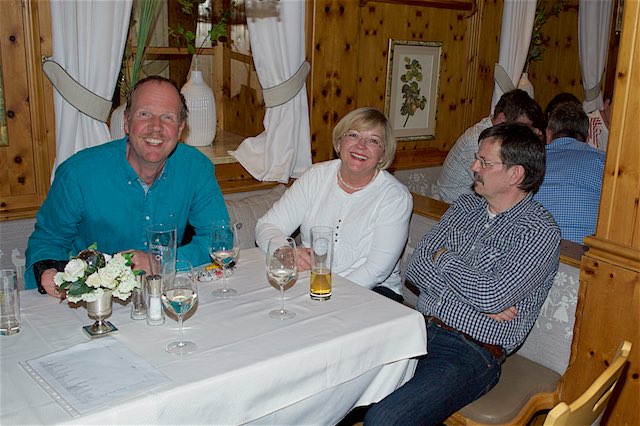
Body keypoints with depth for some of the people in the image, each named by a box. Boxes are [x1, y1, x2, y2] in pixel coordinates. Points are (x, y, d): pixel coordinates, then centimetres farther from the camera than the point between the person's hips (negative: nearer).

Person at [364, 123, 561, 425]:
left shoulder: (540, 231, -8)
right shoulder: (464, 206, 13)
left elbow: (491, 295, -22)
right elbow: (416, 267, 5)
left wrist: (444, 258, -4)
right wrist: (478, 300, -9)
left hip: (471, 352, -6)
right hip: (420, 330, 6)